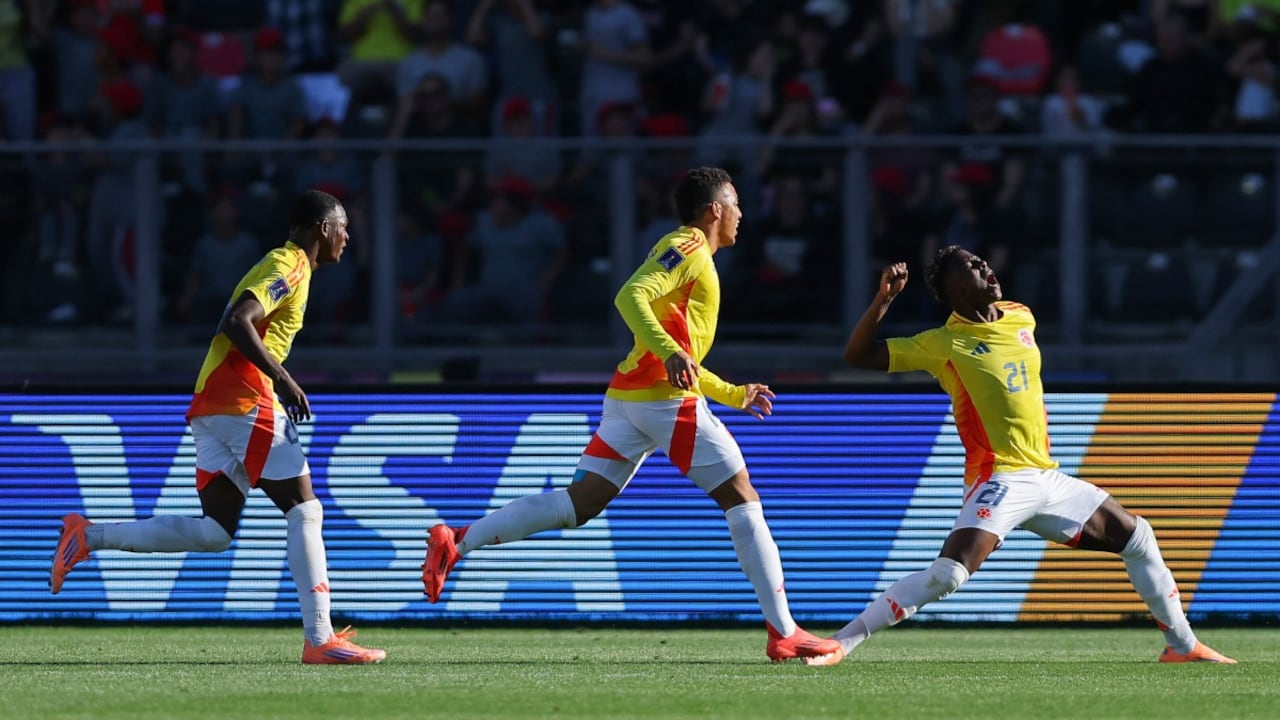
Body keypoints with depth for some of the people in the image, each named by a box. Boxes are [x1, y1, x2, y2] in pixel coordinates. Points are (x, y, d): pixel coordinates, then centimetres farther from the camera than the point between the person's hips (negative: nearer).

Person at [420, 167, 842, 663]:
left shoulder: (686, 251, 27)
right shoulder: (688, 248, -4)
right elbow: (631, 297, -21)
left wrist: (735, 395, 34)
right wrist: (671, 352, -33)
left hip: (627, 395, 9)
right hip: (668, 397, -9)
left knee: (579, 504, 1)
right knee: (741, 497, -3)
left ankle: (457, 542, -8)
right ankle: (783, 633, -4)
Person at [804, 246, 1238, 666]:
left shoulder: (1021, 319, 10)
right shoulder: (943, 344, -7)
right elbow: (858, 356, -10)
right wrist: (884, 298, -20)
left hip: (1047, 479, 7)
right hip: (1001, 482, -7)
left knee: (1136, 536, 14)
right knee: (947, 575, -26)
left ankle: (1182, 645, 27)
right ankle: (842, 643, -23)